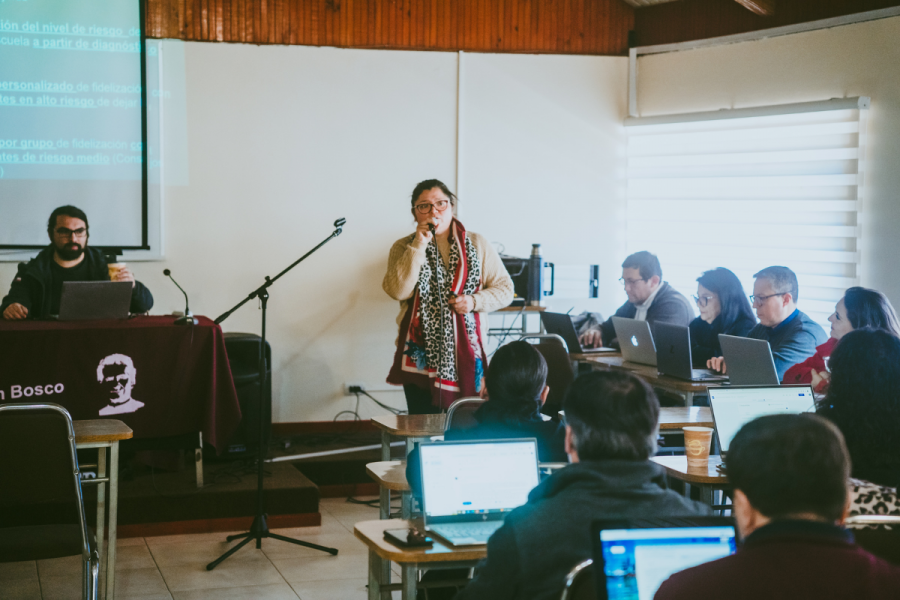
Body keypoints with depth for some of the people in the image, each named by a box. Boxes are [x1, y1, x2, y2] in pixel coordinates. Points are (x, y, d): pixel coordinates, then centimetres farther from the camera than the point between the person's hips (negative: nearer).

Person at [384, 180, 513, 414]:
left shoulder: (478, 245, 6)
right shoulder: (404, 248, 4)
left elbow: (505, 288, 7)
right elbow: (398, 290, -13)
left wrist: (475, 301, -11)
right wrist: (419, 245, -15)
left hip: (466, 355, 0)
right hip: (421, 357, 0)